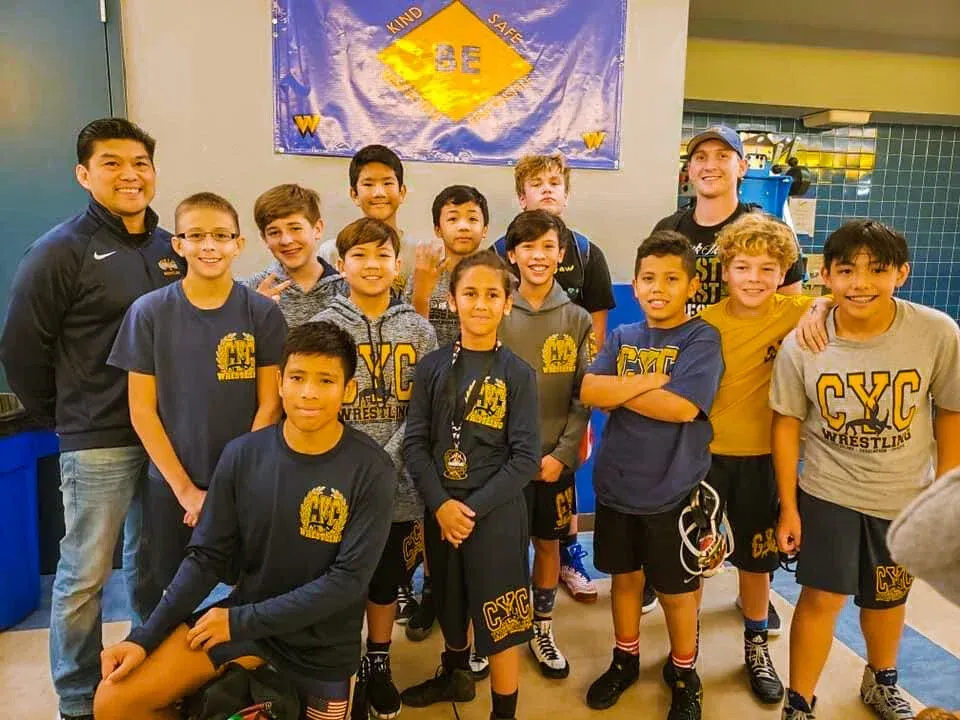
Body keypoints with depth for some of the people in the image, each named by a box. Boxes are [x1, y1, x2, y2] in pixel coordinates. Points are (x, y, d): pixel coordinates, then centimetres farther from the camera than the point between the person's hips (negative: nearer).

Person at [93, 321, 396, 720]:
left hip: (322, 640, -2)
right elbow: (207, 556, -3)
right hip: (242, 614, 3)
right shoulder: (242, 454, -9)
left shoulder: (372, 470, -19)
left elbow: (349, 579, -20)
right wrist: (144, 637, -11)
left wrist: (243, 621, -18)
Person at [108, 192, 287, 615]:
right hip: (169, 486, 1)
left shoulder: (262, 313, -5)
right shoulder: (149, 312, -4)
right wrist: (186, 489, -8)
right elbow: (142, 411, -3)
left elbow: (269, 406, -4)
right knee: (161, 596, 13)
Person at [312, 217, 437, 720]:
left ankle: (378, 665, 38)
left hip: (399, 485, 2)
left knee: (387, 579, 16)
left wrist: (384, 464, -12)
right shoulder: (323, 328, -2)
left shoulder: (419, 331, 2)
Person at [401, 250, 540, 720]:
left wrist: (474, 507, -16)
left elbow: (526, 458, -10)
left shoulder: (518, 374, -7)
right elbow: (415, 442, -3)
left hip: (497, 513, -3)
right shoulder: (432, 367, 0)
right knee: (450, 605, 22)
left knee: (500, 622, 4)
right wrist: (441, 504, -15)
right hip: (441, 510, 3)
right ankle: (454, 676, 48)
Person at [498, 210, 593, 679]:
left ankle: (542, 628, 34)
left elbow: (585, 395, -1)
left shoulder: (577, 319, 0)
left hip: (554, 459, 1)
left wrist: (563, 452, -9)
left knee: (548, 542, 14)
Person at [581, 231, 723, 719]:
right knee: (625, 577, 20)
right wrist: (650, 380, -19)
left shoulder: (701, 339, -10)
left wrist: (618, 392, -14)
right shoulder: (621, 338, 4)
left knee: (676, 590, 14)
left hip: (674, 491, -4)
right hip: (616, 485, 4)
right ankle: (625, 660, 42)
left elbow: (682, 406, -24)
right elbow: (589, 391, -10)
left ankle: (684, 675, 37)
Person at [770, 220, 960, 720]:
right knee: (822, 598, 3)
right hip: (827, 492, -1)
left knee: (886, 598, 21)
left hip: (906, 497, 2)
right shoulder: (801, 345, -17)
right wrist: (788, 506, -5)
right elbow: (787, 423, -7)